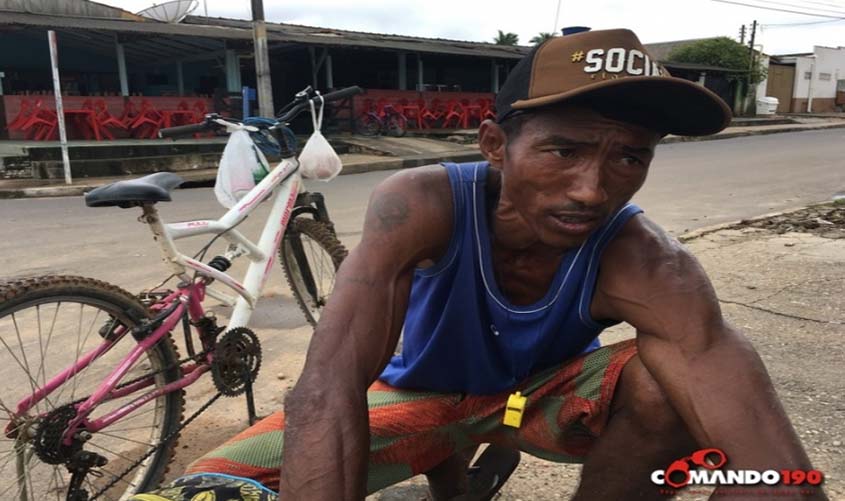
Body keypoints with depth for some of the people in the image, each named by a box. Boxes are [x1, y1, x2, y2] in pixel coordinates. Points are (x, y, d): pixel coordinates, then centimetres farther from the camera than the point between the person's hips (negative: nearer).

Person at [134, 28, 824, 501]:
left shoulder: (645, 266, -30)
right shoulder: (424, 205, -32)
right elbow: (329, 384, -43)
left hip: (539, 394, 0)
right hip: (419, 392, 1)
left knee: (671, 378, -30)